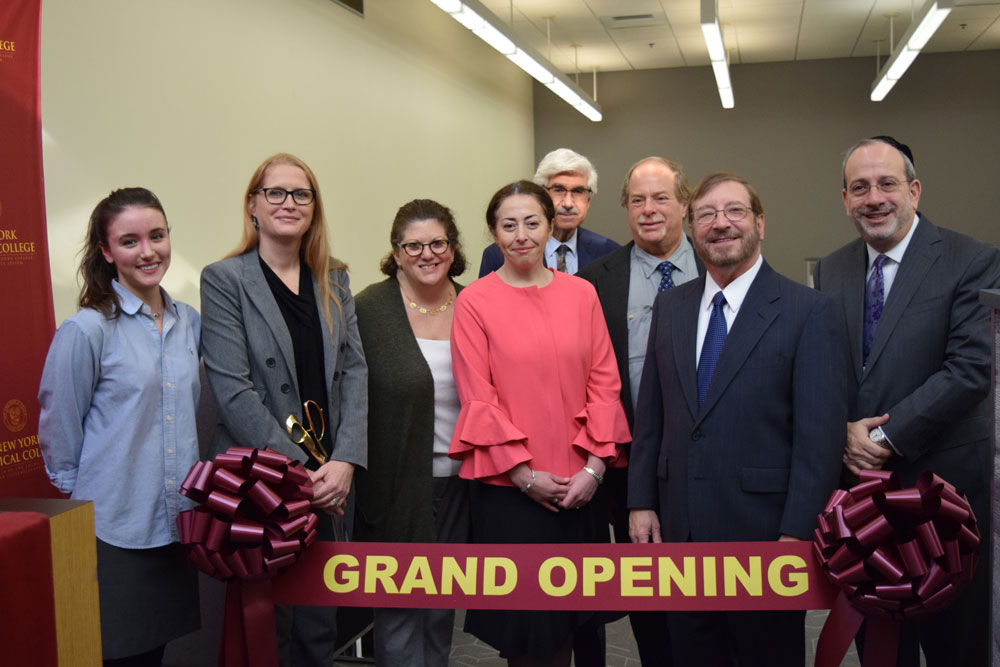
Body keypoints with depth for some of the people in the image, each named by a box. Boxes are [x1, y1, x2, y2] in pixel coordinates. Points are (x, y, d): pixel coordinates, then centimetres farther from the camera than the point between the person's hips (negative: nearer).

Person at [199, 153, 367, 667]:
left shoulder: (333, 280, 11)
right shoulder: (224, 279, -4)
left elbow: (353, 369, 4)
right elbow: (233, 390, -11)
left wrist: (345, 461, -9)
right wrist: (298, 471, -14)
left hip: (331, 476, 4)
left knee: (320, 625, 11)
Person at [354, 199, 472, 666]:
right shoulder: (370, 309, -7)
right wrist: (349, 472, -11)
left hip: (458, 483, 4)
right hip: (398, 485, -4)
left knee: (442, 610, 18)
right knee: (400, 612, 4)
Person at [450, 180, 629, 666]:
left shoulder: (581, 293, 5)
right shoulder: (474, 301, -3)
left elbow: (605, 383, 3)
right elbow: (478, 397, -6)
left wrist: (594, 466, -7)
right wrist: (525, 475, -10)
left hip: (579, 487, 3)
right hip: (509, 487, -2)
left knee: (566, 613, 13)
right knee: (521, 610, 7)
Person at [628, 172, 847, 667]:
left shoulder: (808, 311, -7)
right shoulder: (670, 306, 9)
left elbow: (820, 435, -11)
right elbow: (650, 413, 11)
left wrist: (796, 534, -15)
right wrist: (641, 501, 6)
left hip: (762, 533, -4)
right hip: (679, 530, 5)